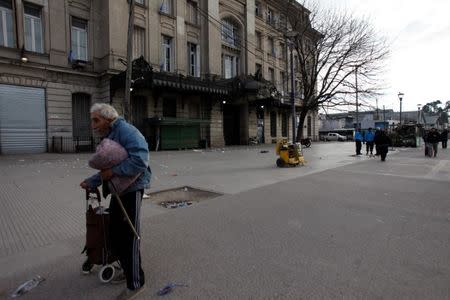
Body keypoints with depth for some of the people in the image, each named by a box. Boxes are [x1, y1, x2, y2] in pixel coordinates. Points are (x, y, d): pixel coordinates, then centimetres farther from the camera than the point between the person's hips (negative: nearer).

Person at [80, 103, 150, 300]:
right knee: (115, 234, 19)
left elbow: (140, 161, -31)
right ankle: (128, 270, 40)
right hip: (119, 190, 10)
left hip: (131, 191, -10)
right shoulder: (108, 137, 14)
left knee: (129, 238, 0)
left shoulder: (126, 132, -17)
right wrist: (91, 182, 17)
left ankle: (135, 283, 18)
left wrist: (113, 171, -24)